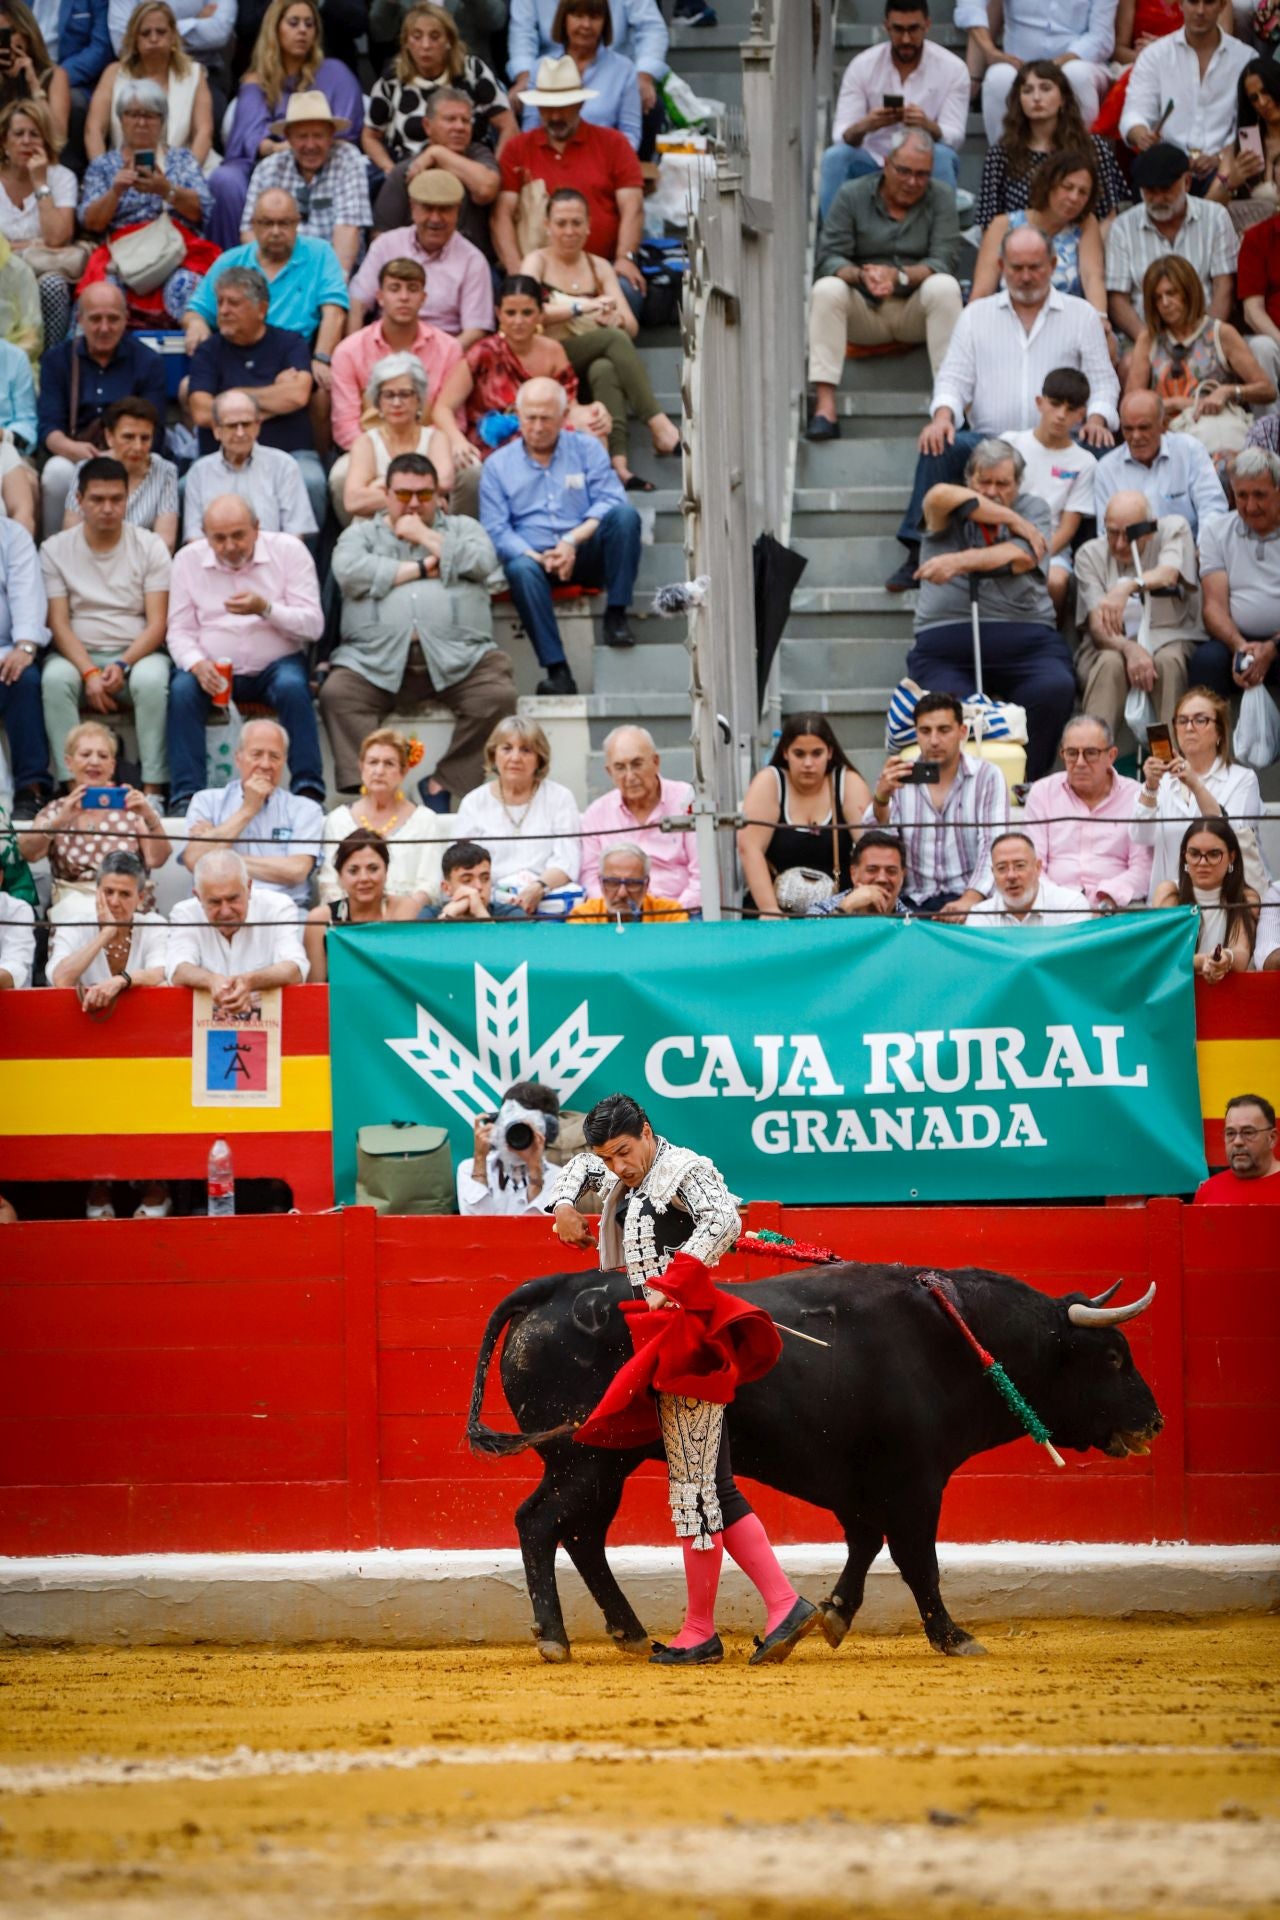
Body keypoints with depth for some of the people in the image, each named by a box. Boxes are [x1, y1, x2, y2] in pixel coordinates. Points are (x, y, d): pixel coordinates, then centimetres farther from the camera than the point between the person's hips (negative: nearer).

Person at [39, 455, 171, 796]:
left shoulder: (150, 546, 3)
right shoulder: (55, 550, 4)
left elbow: (157, 624, -3)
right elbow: (58, 624, -3)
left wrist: (123, 665, -20)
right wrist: (89, 673, -19)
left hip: (137, 653, -1)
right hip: (79, 654, 1)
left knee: (152, 680, -35)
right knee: (55, 678, -33)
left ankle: (153, 789, -33)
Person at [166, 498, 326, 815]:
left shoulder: (288, 551, -3)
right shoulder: (188, 560, 2)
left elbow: (313, 625, -9)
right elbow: (179, 631, 2)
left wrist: (265, 608, -26)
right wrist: (197, 664, -20)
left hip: (276, 663, -1)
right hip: (213, 668, 1)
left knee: (293, 686, -33)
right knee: (182, 689, -29)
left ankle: (308, 790, -28)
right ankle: (186, 796, -28)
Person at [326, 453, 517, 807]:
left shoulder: (462, 528, 24)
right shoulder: (361, 534, 22)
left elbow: (483, 562, 1)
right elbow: (349, 572, -1)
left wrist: (424, 536, 6)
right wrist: (421, 569, 2)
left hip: (457, 656, 0)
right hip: (377, 658, 0)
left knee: (498, 696, -27)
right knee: (337, 694, -29)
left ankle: (443, 785, -19)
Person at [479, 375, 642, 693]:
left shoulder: (586, 449, 11)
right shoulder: (498, 465, 10)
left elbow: (610, 500, -2)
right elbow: (496, 530, 2)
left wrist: (572, 541, -19)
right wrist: (538, 558, -16)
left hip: (585, 555, 1)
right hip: (534, 555, -1)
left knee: (625, 514, -27)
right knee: (521, 569, -37)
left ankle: (616, 615, -20)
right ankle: (557, 671, -40)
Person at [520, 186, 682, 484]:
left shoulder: (599, 267, 20)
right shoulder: (537, 262, 9)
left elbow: (632, 326, 9)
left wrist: (616, 319, -16)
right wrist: (580, 307, -24)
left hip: (595, 361, 3)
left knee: (604, 370, -35)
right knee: (615, 338, -30)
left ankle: (619, 461, -53)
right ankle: (658, 426, -41)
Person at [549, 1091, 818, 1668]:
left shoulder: (685, 1171, -8)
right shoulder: (623, 1179, 17)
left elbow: (723, 1221, -25)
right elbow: (579, 1167, 36)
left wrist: (667, 1286, -27)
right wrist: (565, 1205, 15)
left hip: (688, 1333, -10)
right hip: (661, 1342, 10)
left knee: (694, 1486, -5)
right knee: (716, 1490, 7)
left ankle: (700, 1632, 0)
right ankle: (784, 1604, 5)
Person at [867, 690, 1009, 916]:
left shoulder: (987, 777, 4)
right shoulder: (897, 779, 11)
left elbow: (992, 847, -7)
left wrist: (969, 900, -24)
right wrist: (881, 797, -21)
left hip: (971, 899, -2)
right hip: (914, 903, 2)